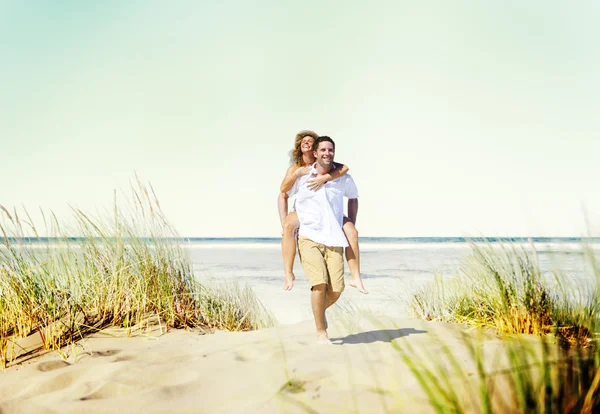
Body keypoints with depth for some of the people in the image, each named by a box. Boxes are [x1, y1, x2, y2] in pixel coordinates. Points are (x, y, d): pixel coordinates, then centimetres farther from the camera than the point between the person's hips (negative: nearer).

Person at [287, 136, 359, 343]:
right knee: (319, 283, -18)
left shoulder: (344, 179, 3)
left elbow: (353, 198, 23)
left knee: (337, 288, -8)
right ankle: (320, 331, -1)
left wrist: (352, 225, 17)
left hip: (334, 240, 2)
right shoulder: (302, 176, -2)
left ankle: (320, 311, 27)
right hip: (308, 238, -2)